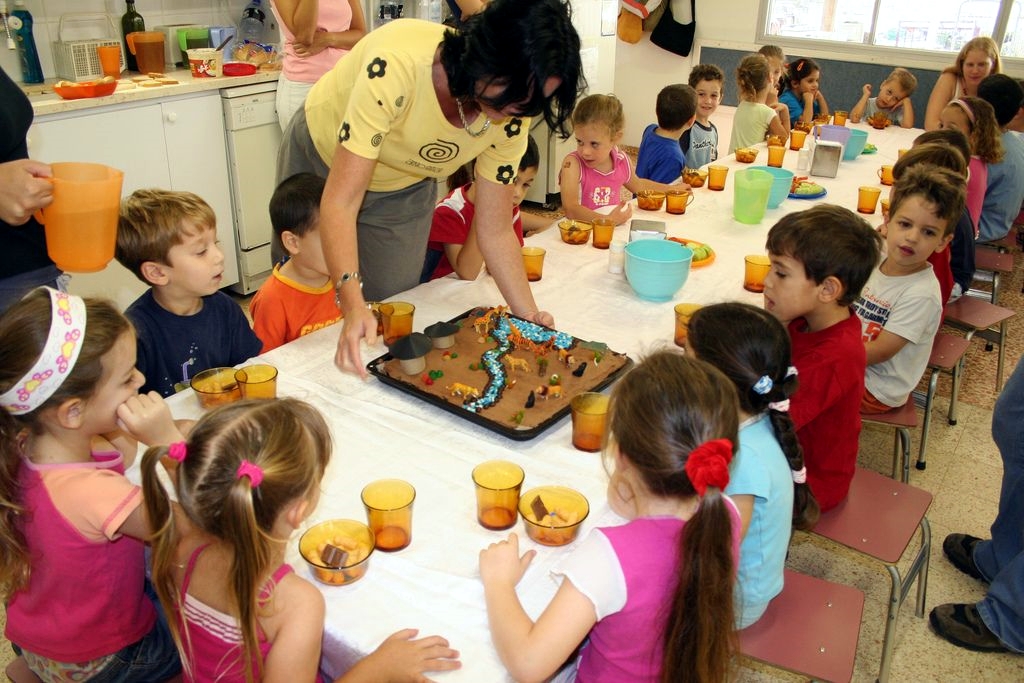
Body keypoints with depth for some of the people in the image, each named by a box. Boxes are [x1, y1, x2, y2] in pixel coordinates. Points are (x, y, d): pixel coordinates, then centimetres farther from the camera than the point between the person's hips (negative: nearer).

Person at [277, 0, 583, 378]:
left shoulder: (511, 118, -25)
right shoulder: (397, 64, -42)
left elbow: (495, 231, -17)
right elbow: (340, 201, -43)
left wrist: (531, 317, -28)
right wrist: (353, 304, -54)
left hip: (404, 188, 3)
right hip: (320, 160, -2)